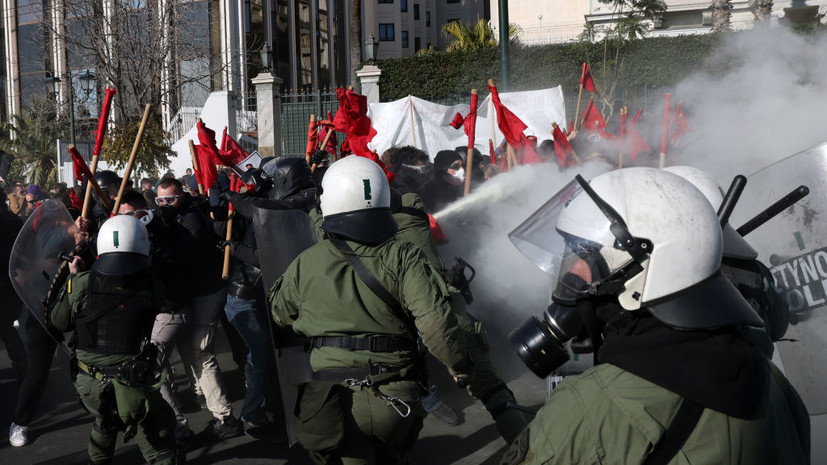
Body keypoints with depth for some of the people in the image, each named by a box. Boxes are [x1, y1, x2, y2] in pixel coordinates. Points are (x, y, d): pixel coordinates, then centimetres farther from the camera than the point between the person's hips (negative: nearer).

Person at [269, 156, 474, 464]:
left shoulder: (305, 264, -4)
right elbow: (434, 320, -15)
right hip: (393, 400, 0)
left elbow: (279, 312, 14)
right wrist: (460, 365, -1)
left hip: (332, 400, 0)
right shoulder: (403, 258, -9)